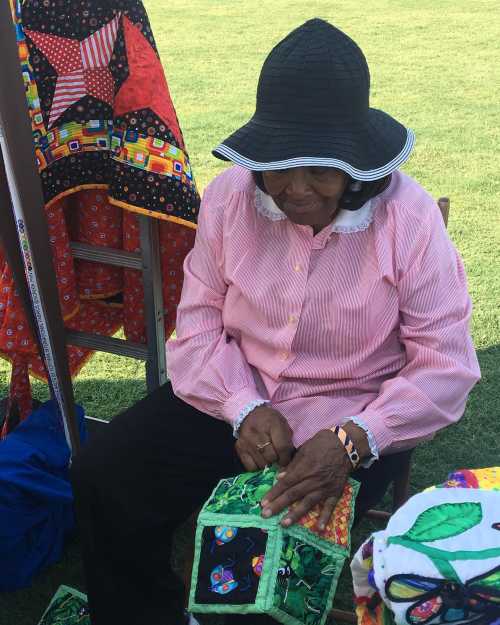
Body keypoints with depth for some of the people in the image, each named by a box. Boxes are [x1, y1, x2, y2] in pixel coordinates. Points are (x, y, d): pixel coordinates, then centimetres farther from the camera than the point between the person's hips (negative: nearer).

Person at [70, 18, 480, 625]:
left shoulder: (410, 220, -17)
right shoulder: (230, 195, -7)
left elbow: (446, 368, -15)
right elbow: (199, 323, -3)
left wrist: (352, 440, -30)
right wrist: (244, 408, -20)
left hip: (349, 422, -3)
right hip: (234, 395, 4)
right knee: (102, 476, -9)